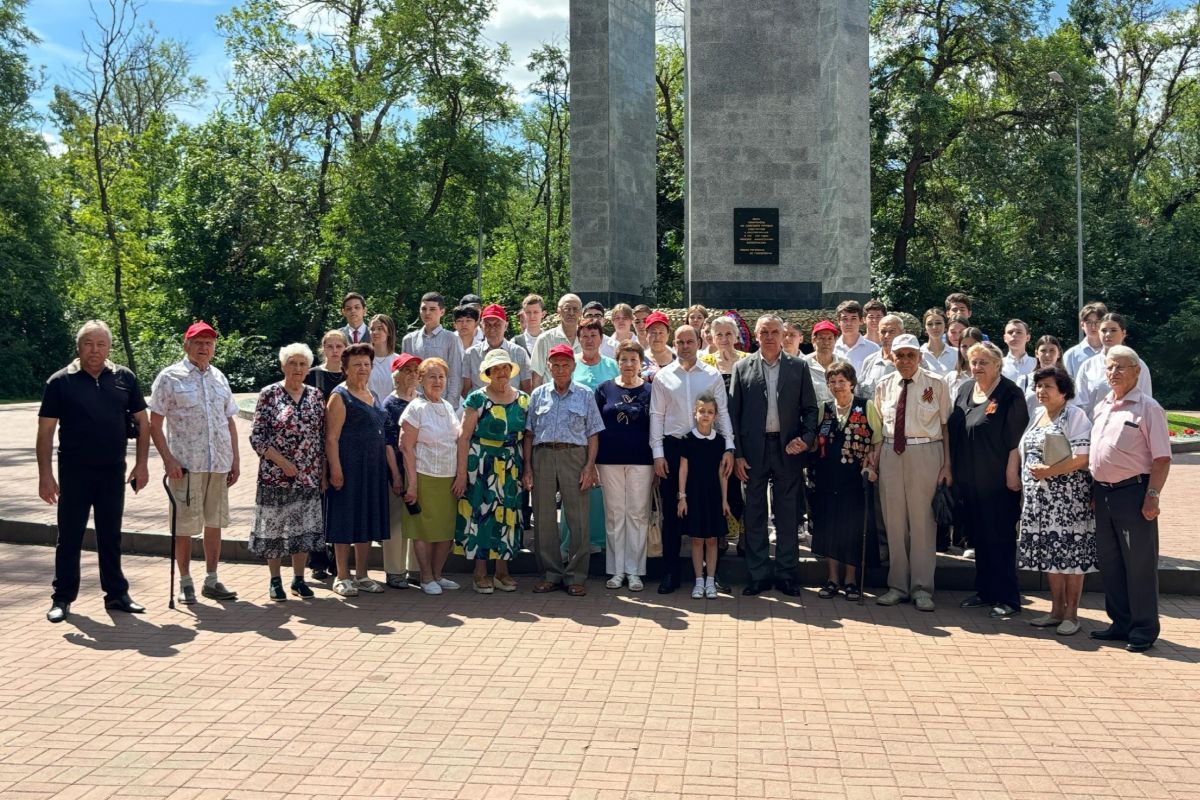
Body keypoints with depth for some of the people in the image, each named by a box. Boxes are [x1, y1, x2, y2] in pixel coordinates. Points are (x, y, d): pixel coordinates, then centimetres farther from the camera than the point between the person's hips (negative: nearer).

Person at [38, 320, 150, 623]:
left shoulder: (125, 379, 4)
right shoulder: (61, 382, -3)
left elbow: (142, 422, 7)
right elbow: (46, 431, -3)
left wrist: (141, 464, 1)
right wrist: (45, 475, -9)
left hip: (113, 472, 2)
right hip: (75, 472, -2)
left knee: (111, 537, 11)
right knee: (69, 537, 5)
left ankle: (116, 594, 20)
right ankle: (62, 598, 15)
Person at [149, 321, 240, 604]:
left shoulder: (219, 378, 13)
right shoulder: (170, 378, -2)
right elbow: (154, 425, -4)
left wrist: (235, 459, 11)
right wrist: (168, 460, -13)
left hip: (219, 464, 5)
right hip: (185, 465, -5)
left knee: (214, 523, 10)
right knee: (184, 526, 2)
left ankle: (212, 580, 20)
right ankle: (185, 582, 14)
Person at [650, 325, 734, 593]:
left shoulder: (713, 375, 5)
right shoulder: (663, 376, 6)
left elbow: (722, 412, 3)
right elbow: (656, 415, 5)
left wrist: (729, 448, -6)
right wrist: (658, 453, -2)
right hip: (673, 446, 0)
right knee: (671, 511, 4)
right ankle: (670, 573, 12)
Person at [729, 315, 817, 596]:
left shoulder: (799, 367, 6)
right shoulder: (742, 368, 5)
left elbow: (810, 408, 7)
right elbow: (733, 413, 3)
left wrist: (806, 438, -10)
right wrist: (736, 454, -2)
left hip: (788, 449, 0)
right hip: (753, 450, 0)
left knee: (787, 515, 6)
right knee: (755, 515, 6)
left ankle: (787, 575, 15)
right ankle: (758, 574, 16)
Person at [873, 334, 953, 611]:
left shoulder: (937, 385, -1)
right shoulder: (884, 386, 9)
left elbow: (946, 426, -1)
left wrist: (947, 465, -6)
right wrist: (874, 461, 5)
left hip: (925, 454, -3)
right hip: (891, 454, 3)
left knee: (923, 521, 2)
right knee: (894, 521, 8)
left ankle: (922, 588, 13)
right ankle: (897, 585, 20)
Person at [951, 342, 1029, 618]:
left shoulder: (1010, 394, -9)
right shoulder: (965, 390, 11)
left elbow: (1017, 437, -12)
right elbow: (955, 431, 15)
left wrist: (1012, 473, -16)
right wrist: (954, 469, 13)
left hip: (998, 480, -7)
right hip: (969, 479, 7)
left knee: (1000, 538, -1)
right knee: (979, 536, 12)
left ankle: (1008, 598, 7)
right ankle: (985, 590, 23)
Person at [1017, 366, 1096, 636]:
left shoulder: (1074, 416, -7)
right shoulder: (1037, 415, 15)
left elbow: (1082, 457, -16)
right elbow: (1025, 452, 20)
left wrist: (1048, 471, -16)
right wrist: (1026, 476, 1)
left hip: (1068, 496, -7)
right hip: (1040, 498, 7)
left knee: (1071, 554, -2)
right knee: (1049, 553, 10)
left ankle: (1071, 614, 7)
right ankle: (1056, 611, 20)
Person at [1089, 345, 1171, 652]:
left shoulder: (1148, 408, -7)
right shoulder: (1101, 408, 13)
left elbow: (1162, 458, -11)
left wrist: (1152, 495, -17)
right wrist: (1093, 492, 12)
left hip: (1133, 492, -7)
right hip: (1102, 493, 7)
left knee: (1139, 563, 1)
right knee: (1110, 563, 13)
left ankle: (1143, 629, 12)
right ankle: (1121, 623, 26)